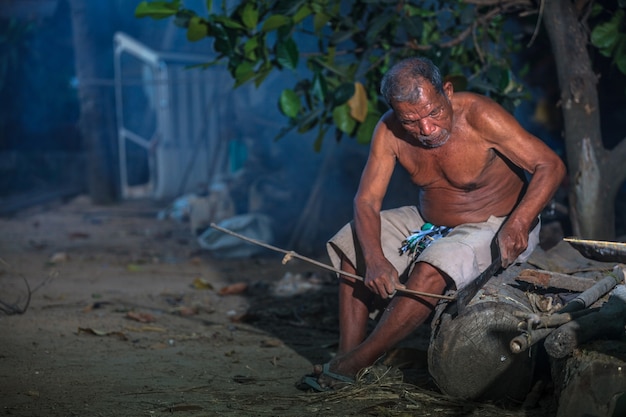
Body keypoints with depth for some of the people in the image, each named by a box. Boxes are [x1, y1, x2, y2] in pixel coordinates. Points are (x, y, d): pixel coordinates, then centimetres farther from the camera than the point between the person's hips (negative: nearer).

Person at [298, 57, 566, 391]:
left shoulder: (478, 116, -28)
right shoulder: (389, 131, -14)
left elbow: (550, 166, -26)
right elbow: (366, 201, -14)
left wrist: (518, 222, -41)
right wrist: (374, 260, -32)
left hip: (494, 227, -6)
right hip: (430, 222, 7)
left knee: (432, 269, -31)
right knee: (353, 246, -2)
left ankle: (354, 363, -22)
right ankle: (347, 356, -8)